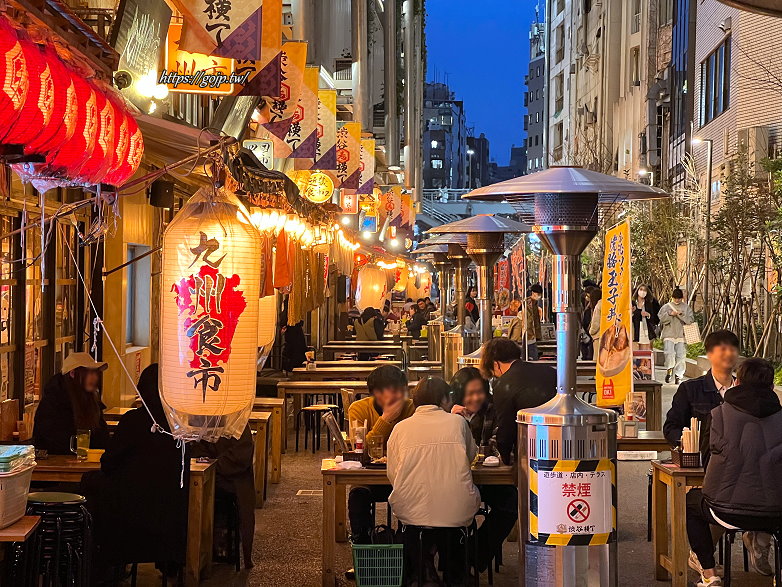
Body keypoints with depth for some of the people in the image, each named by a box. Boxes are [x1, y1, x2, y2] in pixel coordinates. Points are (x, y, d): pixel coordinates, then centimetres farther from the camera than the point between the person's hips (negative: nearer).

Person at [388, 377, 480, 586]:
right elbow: (471, 456, 22)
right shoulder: (458, 422, 6)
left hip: (411, 513, 1)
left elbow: (392, 475, 6)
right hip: (456, 513, 0)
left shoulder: (401, 428, 5)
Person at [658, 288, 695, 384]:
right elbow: (661, 319, 2)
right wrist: (670, 314, -12)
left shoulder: (686, 308, 12)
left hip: (681, 335, 1)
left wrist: (681, 315, -10)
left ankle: (678, 376, 5)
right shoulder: (666, 307, 9)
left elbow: (691, 320, 3)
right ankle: (669, 370, 6)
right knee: (669, 353, -17)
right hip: (669, 335, -1)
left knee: (681, 356, -3)